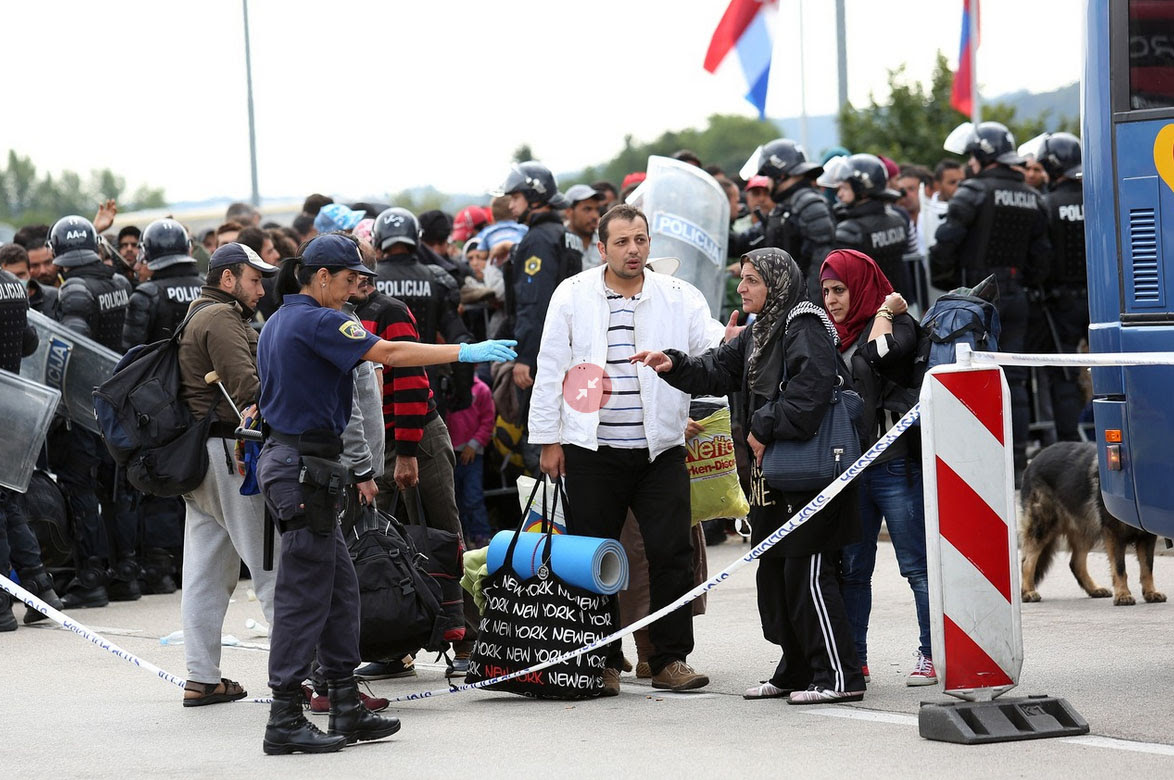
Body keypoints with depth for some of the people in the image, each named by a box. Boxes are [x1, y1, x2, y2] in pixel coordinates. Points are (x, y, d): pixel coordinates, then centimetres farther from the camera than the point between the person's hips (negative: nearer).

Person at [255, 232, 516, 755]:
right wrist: (466, 352, -13)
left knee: (339, 586, 12)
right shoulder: (315, 321, -14)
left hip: (286, 454, 11)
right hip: (304, 466, -11)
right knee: (304, 592, -7)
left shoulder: (277, 323, 17)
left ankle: (346, 708, 15)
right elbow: (389, 353, -17)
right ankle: (284, 721, -6)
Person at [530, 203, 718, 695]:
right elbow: (551, 369, 5)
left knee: (671, 553, -3)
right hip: (592, 451, 0)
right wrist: (548, 439, 2)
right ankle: (604, 663, 14)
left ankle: (671, 660, 6)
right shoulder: (573, 295, 4)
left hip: (660, 449, 0)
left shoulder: (680, 298, 6)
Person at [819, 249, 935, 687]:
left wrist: (886, 311, -10)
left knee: (917, 564, -3)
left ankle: (933, 654, 0)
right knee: (851, 568, 7)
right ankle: (853, 660, 12)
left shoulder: (895, 322, -3)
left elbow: (882, 355, -24)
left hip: (894, 465, -7)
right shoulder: (833, 335, 16)